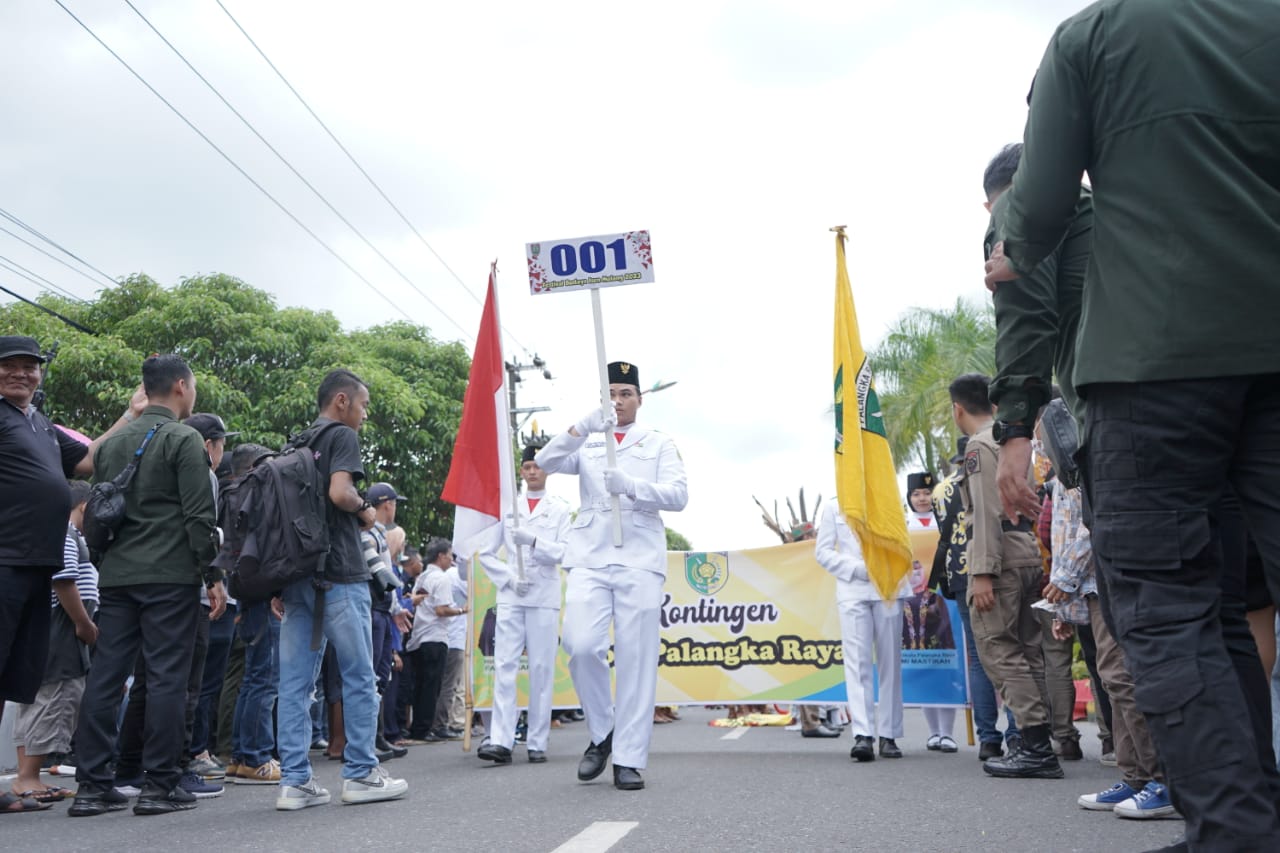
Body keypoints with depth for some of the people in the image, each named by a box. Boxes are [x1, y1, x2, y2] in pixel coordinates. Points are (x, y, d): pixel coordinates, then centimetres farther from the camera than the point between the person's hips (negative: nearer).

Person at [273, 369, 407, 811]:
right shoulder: (342, 436, -4)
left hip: (295, 574, 8)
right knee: (358, 675, 2)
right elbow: (340, 492, -22)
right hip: (338, 574, -7)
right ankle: (361, 773, 7)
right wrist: (366, 511, -1)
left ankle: (295, 781, 6)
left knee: (294, 680, 4)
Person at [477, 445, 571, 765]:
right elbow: (486, 552, 13)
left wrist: (533, 540, -19)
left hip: (544, 597, -1)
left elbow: (564, 552, -3)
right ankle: (501, 741, -11)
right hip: (511, 596, 1)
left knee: (542, 670, -1)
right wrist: (509, 577, -2)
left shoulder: (560, 508, 8)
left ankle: (537, 743, 4)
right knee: (504, 667, -7)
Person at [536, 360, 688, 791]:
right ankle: (602, 732, 7)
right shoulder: (585, 445, 20)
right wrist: (582, 428, -17)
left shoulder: (660, 445, 17)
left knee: (637, 659, -6)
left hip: (641, 559, -1)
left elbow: (678, 495, 1)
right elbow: (546, 462, 0)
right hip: (590, 557, 1)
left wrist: (631, 486, -17)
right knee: (581, 645, -16)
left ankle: (629, 759, 0)